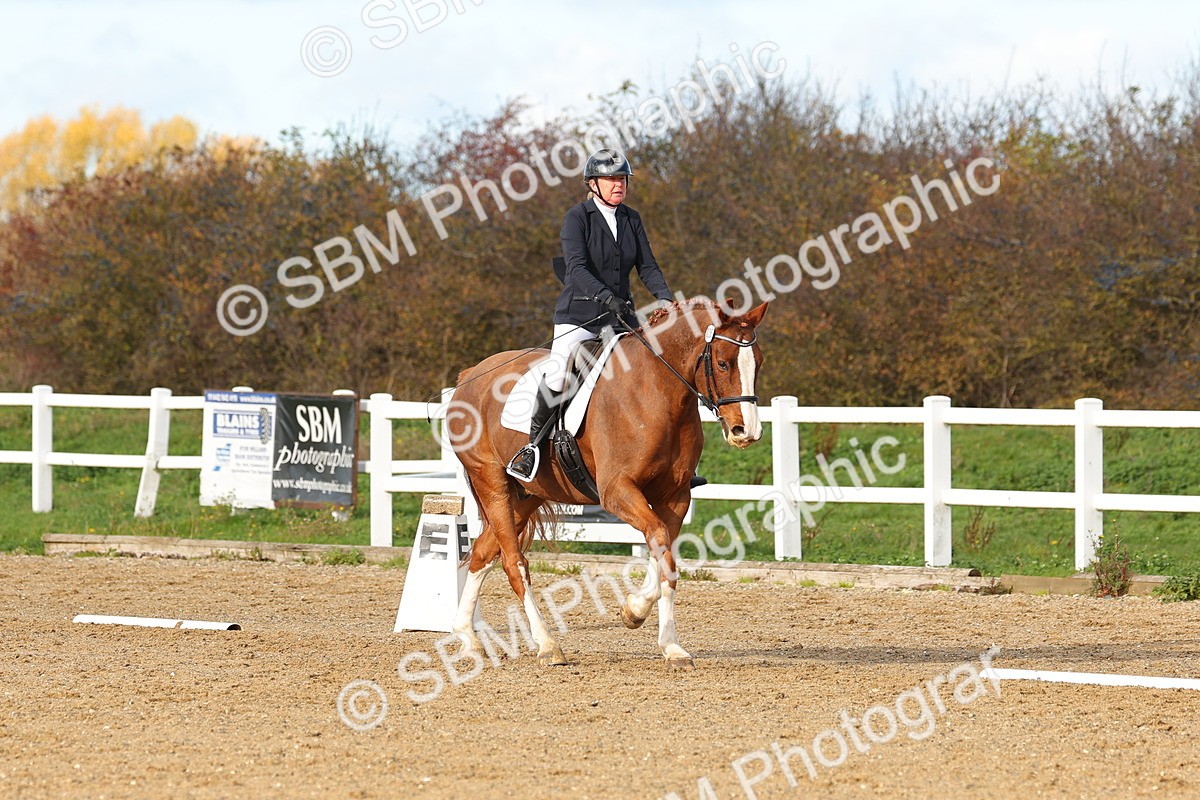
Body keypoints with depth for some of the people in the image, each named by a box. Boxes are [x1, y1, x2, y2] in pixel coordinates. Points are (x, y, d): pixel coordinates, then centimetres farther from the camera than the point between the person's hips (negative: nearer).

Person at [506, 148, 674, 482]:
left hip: (620, 316, 5)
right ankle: (533, 444, -6)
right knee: (557, 375, -22)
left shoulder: (631, 220, 11)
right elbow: (577, 267, -18)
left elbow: (647, 266, 6)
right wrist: (604, 296, -33)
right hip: (579, 314, -5)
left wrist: (665, 298, -13)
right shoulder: (578, 217, -6)